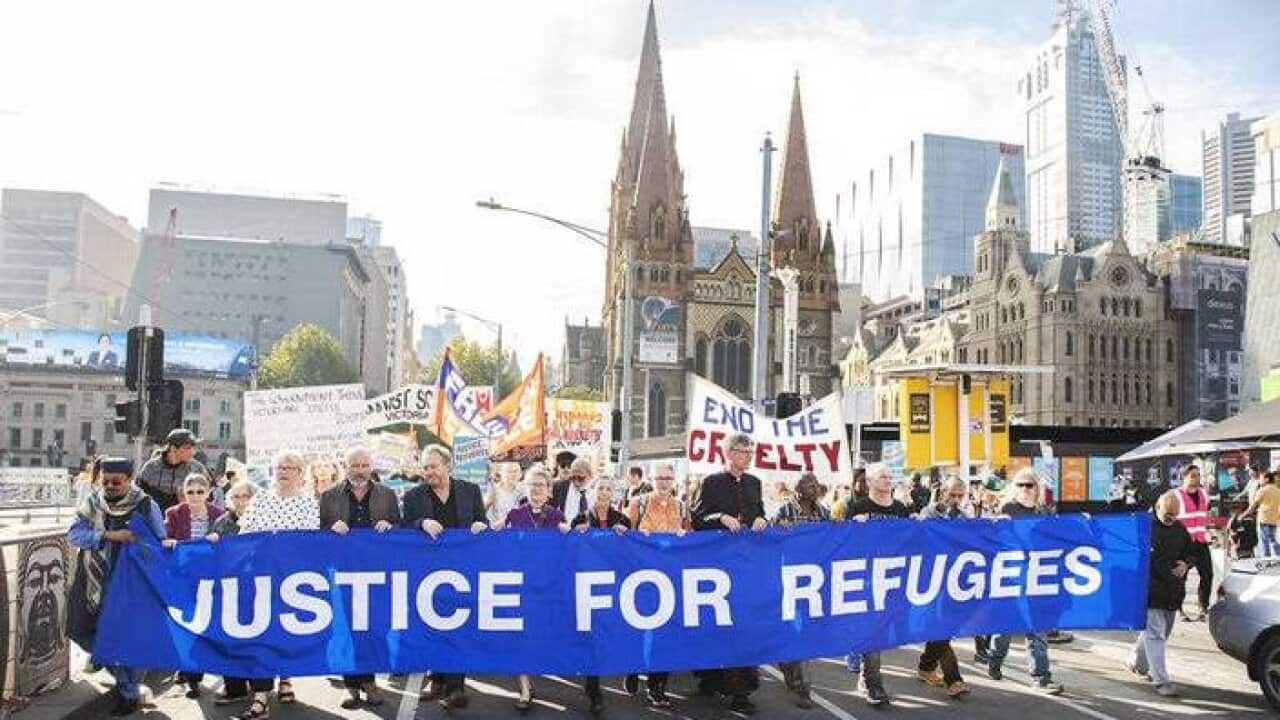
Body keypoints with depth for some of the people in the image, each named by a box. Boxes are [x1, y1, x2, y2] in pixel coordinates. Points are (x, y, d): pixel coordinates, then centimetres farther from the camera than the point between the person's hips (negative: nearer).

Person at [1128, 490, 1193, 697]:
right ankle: (1161, 681, -7)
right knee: (1155, 633, -8)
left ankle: (1136, 662, 39)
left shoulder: (1180, 529, 11)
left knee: (1161, 632, 17)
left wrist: (1186, 564, 2)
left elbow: (1192, 552, 23)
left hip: (1172, 592, 7)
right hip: (1150, 591, -7)